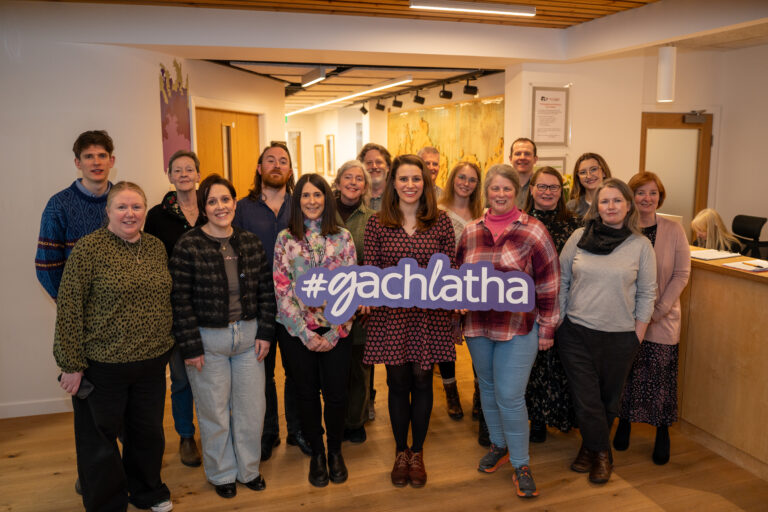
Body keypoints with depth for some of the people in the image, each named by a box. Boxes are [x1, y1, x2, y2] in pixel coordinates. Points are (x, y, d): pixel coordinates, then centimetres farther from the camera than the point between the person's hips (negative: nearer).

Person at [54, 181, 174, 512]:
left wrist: (166, 349, 16)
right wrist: (72, 364, -12)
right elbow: (68, 309, -12)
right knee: (100, 438, 12)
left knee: (148, 432, 19)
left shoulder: (157, 248, 6)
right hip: (103, 366, -5)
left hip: (152, 363, 5)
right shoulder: (88, 249, -11)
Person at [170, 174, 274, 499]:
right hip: (208, 340, -3)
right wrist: (190, 347, -12)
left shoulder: (251, 243, 2)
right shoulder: (188, 246, -11)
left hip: (248, 336, 4)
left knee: (252, 408, 13)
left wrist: (265, 332, 1)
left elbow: (266, 290, 6)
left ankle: (249, 469, 35)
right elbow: (180, 300, -11)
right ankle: (222, 474, 33)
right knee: (215, 412, 10)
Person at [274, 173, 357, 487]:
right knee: (307, 393, 11)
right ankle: (316, 452, 31)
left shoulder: (343, 237, 1)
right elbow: (282, 289, -3)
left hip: (336, 331, 0)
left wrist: (332, 333, -9)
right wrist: (306, 333, -9)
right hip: (298, 331, 0)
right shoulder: (285, 238, 1)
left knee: (336, 393, 6)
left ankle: (335, 451, 30)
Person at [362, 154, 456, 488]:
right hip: (391, 315, 0)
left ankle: (417, 452, 30)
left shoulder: (440, 221, 2)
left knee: (422, 381, 9)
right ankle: (400, 452, 30)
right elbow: (370, 269, 2)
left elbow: (450, 268, 5)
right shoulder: (377, 223, 1)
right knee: (397, 382, 10)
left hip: (429, 315, 0)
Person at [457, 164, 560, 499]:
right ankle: (498, 445, 39)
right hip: (478, 327, 4)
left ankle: (521, 464, 15)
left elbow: (548, 285, -5)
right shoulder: (471, 232, 4)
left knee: (510, 396, -5)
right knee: (488, 389, 17)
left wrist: (546, 329, -6)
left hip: (518, 327, -4)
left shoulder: (532, 232, -7)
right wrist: (460, 314, 10)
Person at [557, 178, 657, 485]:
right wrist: (559, 321, 3)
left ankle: (591, 446, 34)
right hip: (576, 333, 0)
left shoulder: (641, 245, -2)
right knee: (585, 398, 4)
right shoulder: (579, 238, -1)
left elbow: (646, 294, 2)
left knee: (609, 398, 12)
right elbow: (561, 281, 5)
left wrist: (638, 336, 0)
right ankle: (602, 453, 24)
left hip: (620, 337, 0)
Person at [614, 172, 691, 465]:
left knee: (660, 374, 2)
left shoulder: (673, 231, -4)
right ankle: (624, 422, 31)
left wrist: (657, 311, -12)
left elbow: (681, 275, -4)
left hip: (662, 320, -1)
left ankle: (662, 433, 22)